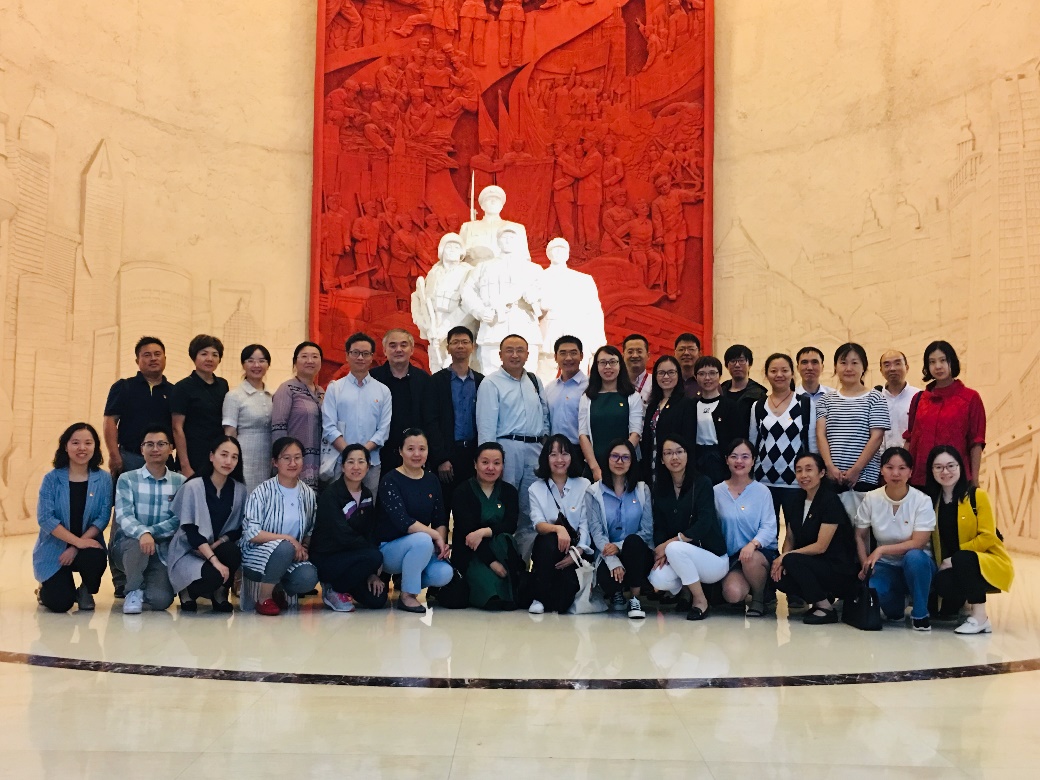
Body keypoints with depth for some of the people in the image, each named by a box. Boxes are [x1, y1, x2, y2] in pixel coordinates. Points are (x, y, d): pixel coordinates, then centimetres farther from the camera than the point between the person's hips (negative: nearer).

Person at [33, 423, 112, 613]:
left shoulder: (103, 479, -2)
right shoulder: (51, 479, -5)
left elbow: (103, 518, -7)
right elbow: (45, 518, -13)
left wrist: (76, 548, -19)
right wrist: (77, 541, -23)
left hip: (88, 544, 1)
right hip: (54, 549, -1)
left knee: (96, 558, -35)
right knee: (60, 603, -19)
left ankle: (86, 591, 2)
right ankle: (47, 589, 22)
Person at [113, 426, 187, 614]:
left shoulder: (181, 482, 3)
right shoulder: (127, 479, -1)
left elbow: (179, 520, -7)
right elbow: (123, 516, -15)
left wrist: (151, 532, -23)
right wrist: (142, 533, -36)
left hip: (163, 551, 1)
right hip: (131, 546, -1)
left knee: (161, 600, -20)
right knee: (138, 542, -37)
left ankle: (151, 584, 18)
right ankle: (134, 591, -9)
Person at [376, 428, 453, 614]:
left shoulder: (432, 481, 7)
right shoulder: (390, 481, -12)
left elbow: (440, 520, 5)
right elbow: (403, 522, -22)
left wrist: (442, 542, -14)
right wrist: (435, 535, -21)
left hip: (422, 549, 5)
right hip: (389, 548, -5)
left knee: (444, 574, -23)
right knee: (422, 540, -35)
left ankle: (406, 579, 10)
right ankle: (407, 595, -14)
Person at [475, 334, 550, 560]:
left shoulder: (535, 382, 14)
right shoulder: (491, 383, -3)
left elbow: (545, 416, 19)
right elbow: (486, 425, -8)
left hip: (534, 449, 6)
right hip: (507, 448, -6)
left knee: (530, 510, 9)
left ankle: (524, 561, 18)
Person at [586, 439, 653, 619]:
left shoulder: (642, 490, 6)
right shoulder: (594, 493, 2)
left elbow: (647, 531, -2)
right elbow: (596, 532, -9)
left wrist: (620, 546, -19)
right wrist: (614, 563, -24)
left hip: (637, 553, 1)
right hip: (608, 555, -1)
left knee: (633, 540, -34)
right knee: (607, 579, -35)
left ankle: (635, 599, -19)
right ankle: (616, 593, 5)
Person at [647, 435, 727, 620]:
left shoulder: (702, 483, -8)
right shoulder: (660, 488, 6)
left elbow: (704, 524, -18)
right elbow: (659, 525, 2)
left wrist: (669, 544, -20)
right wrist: (661, 551, -18)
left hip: (713, 559, -4)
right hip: (678, 557, 4)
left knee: (675, 549, -34)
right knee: (658, 579, -28)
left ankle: (700, 600, -12)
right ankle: (687, 590, 7)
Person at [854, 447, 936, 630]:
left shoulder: (922, 501, -13)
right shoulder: (871, 499, -6)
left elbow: (918, 543, -18)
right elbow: (860, 536, 4)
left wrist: (881, 550, -25)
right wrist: (865, 565, -11)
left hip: (916, 566, -1)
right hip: (886, 566, 2)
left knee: (914, 557, -38)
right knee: (868, 588, -33)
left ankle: (920, 613, -13)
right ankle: (896, 606, 7)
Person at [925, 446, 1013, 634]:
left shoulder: (977, 495, -9)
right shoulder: (932, 500, 4)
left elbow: (987, 538, -15)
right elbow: (934, 540, 6)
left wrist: (954, 559, -19)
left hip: (988, 563, -3)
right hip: (956, 569, 3)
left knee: (963, 560, -35)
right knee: (942, 582, -30)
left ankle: (980, 618, -20)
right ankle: (960, 603, 3)